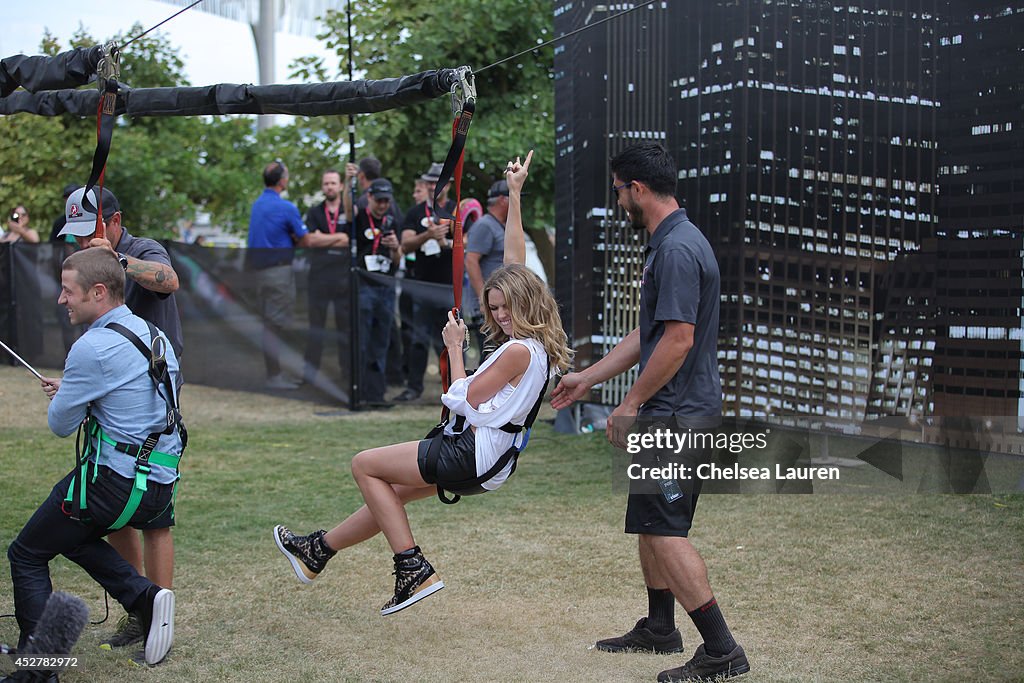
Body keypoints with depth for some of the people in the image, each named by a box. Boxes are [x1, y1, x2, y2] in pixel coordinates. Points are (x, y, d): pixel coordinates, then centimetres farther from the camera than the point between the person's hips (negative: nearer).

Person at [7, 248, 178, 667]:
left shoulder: (92, 348, -17)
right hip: (161, 487, 8)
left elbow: (60, 425, -6)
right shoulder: (154, 335, 10)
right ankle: (144, 597, 11)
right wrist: (68, 390, 17)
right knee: (72, 534, 29)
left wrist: (59, 398, 16)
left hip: (114, 484, -8)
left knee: (26, 556, 11)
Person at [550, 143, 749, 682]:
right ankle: (659, 627, 32)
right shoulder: (668, 243, 15)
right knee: (651, 523, 19)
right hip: (670, 413, 11)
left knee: (664, 530, -10)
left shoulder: (677, 249, -18)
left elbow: (678, 339, -23)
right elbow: (647, 335, 22)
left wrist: (631, 404, -16)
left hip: (676, 414, -11)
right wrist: (588, 377, 27)